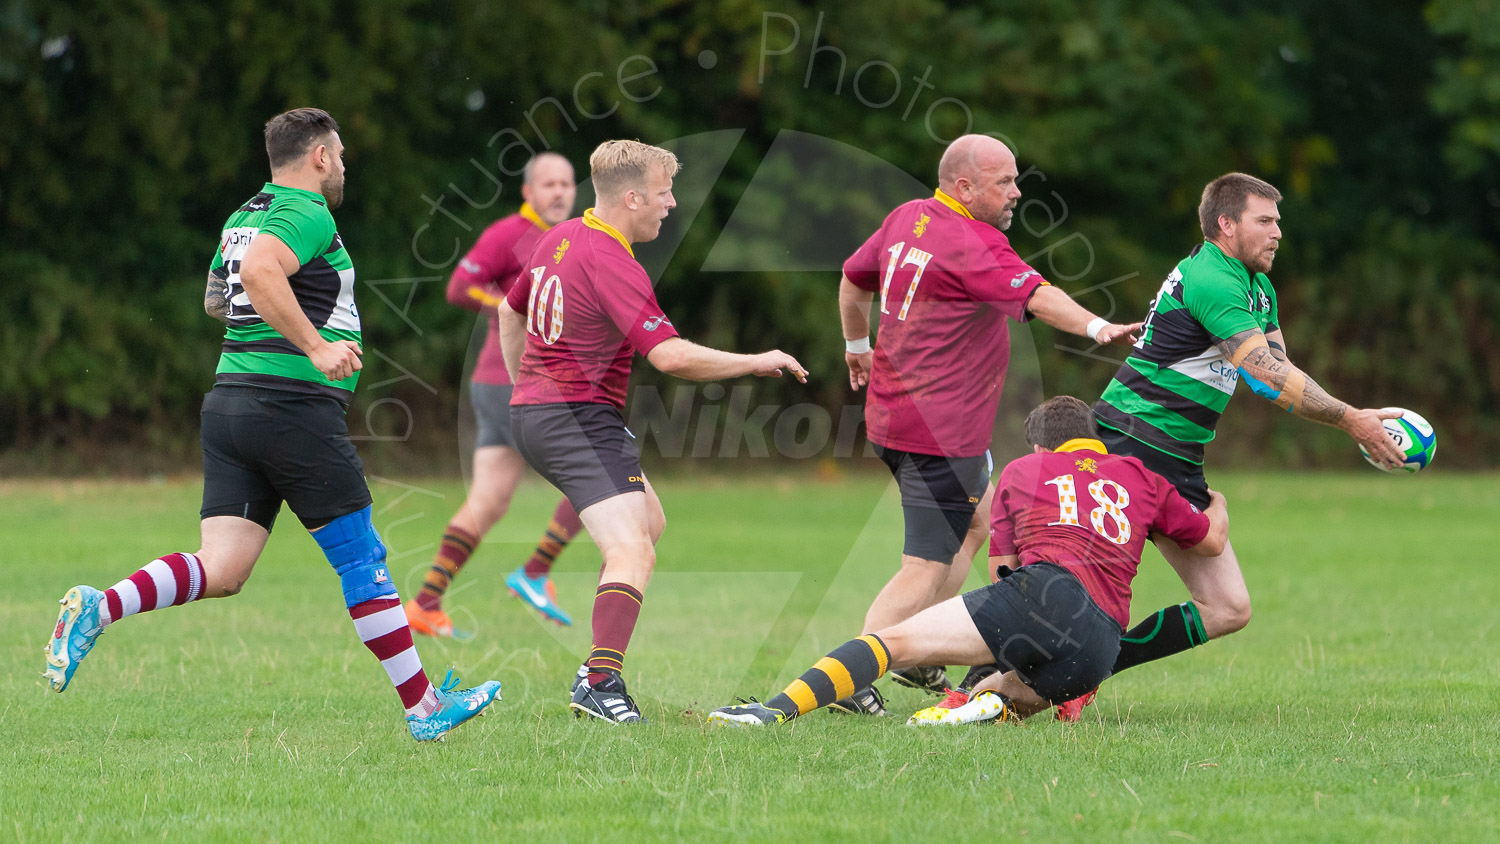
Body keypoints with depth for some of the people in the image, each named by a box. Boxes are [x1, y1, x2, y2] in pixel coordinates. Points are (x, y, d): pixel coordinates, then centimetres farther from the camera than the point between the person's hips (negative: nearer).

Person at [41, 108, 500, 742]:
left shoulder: (243, 219, 18)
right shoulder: (309, 216, -10)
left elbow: (215, 299, 33)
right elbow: (258, 272, -29)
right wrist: (315, 344, -28)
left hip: (230, 399, 8)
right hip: (295, 405, -8)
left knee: (222, 571, 0)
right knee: (362, 559, 2)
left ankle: (98, 608, -20)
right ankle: (423, 709, 8)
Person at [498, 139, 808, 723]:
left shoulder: (559, 239, 10)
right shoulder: (613, 265, -21)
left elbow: (510, 311, 25)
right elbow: (671, 356, -29)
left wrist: (524, 386, 35)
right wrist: (756, 362, -18)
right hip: (579, 419, -11)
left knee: (649, 520, 26)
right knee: (633, 554, -20)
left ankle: (599, 669, 22)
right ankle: (601, 685, -34)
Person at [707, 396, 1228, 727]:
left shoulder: (1022, 470, 24)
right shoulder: (1141, 477, 28)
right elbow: (1211, 540, 39)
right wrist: (1217, 502, 60)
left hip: (1048, 590, -4)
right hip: (1100, 653, 4)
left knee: (895, 641, -7)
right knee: (996, 696, 25)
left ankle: (782, 706, -29)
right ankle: (995, 705, -13)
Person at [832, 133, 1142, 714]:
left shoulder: (906, 219, 9)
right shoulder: (971, 243, -19)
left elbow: (854, 277, 24)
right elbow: (1034, 296, -33)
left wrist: (858, 347, 37)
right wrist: (1096, 328, -45)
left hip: (891, 417, 10)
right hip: (940, 432, -10)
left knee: (978, 516, 27)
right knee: (926, 572, -7)